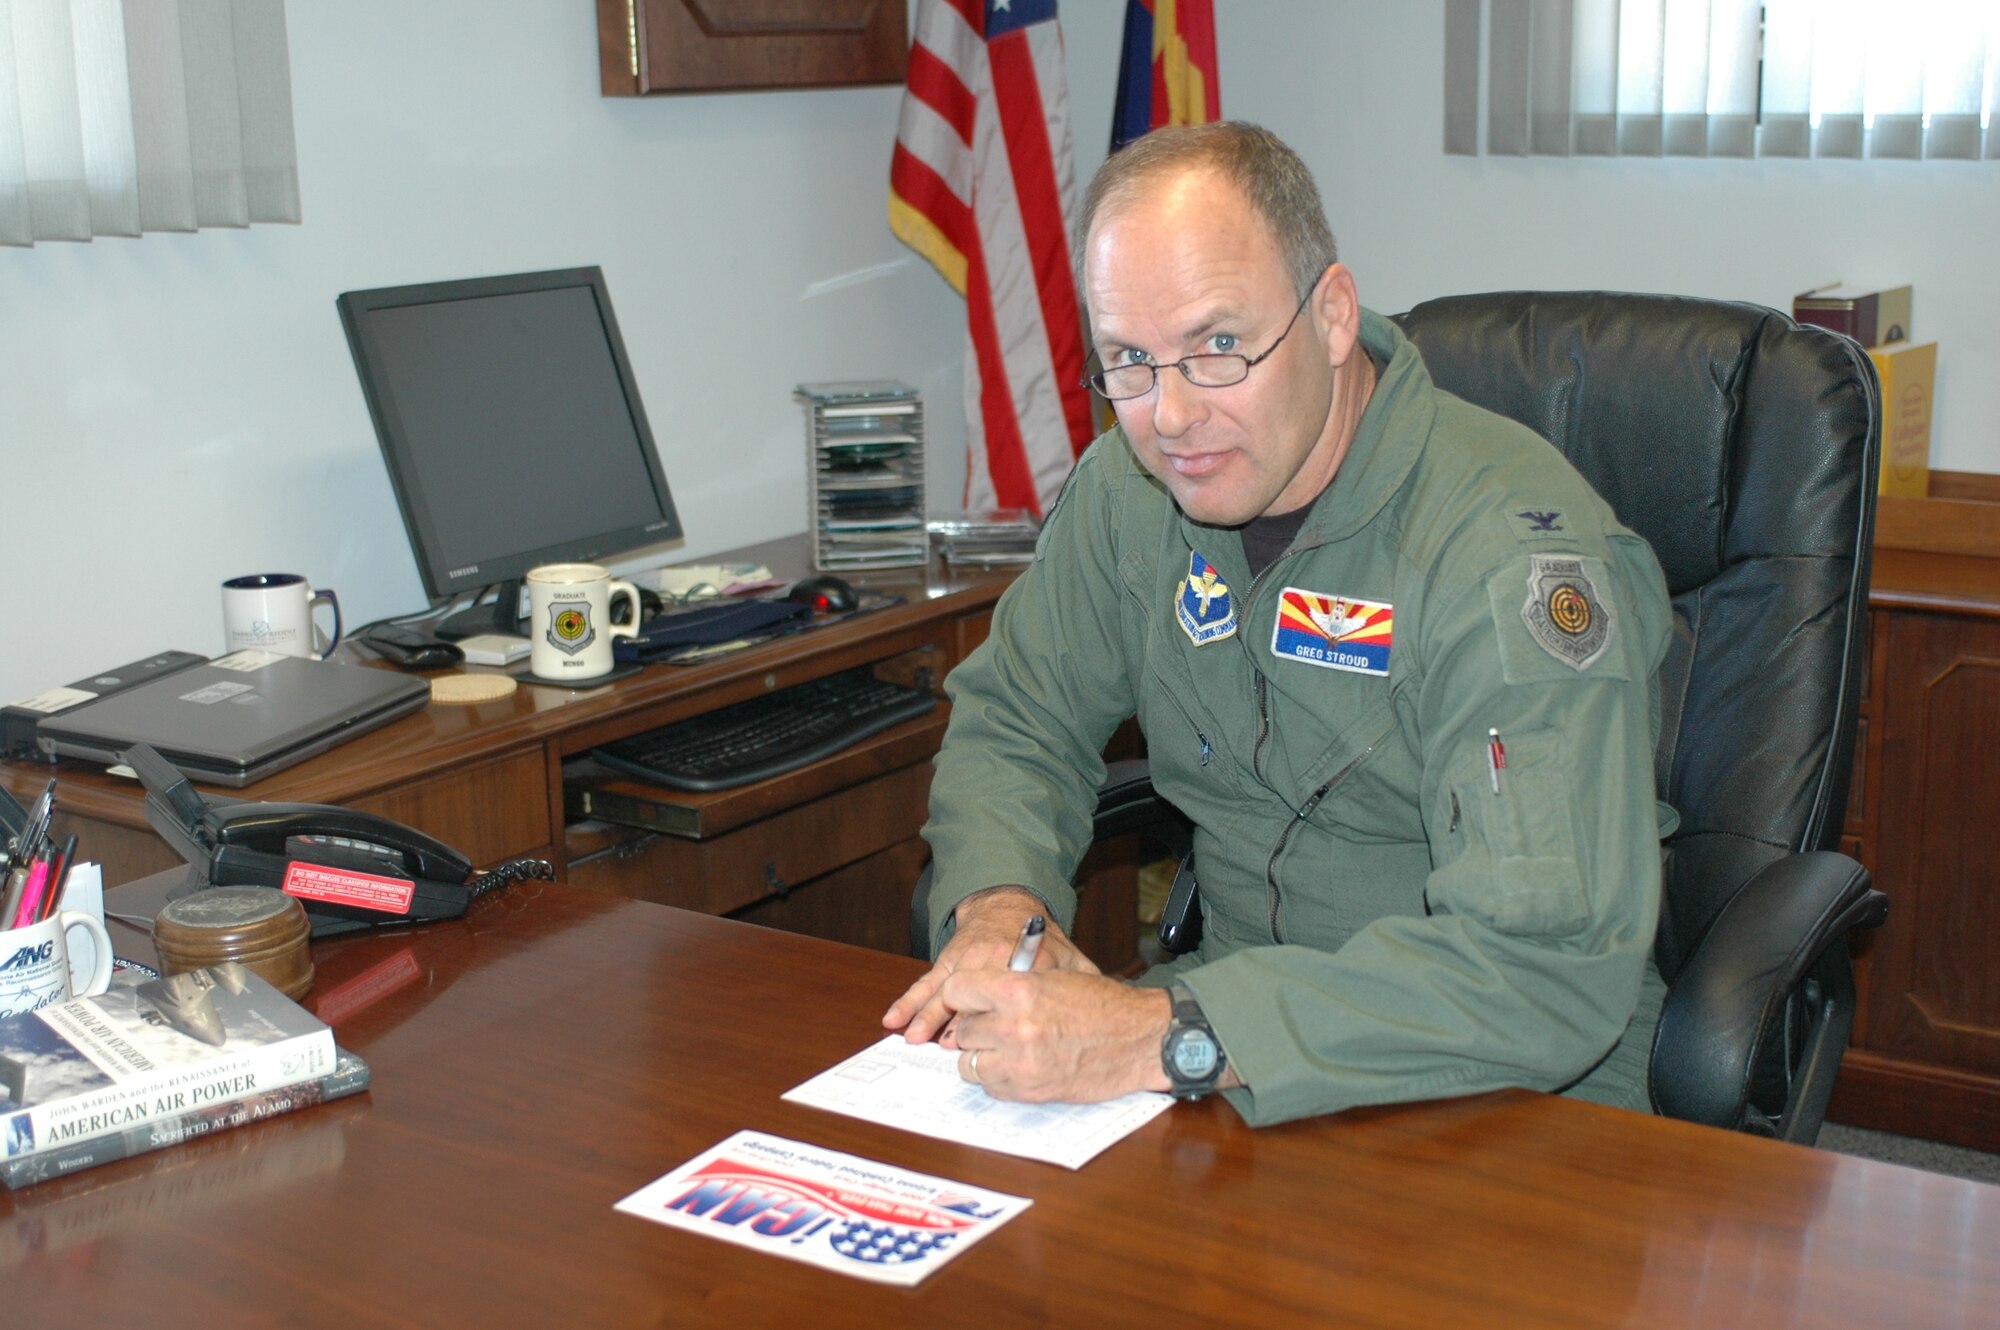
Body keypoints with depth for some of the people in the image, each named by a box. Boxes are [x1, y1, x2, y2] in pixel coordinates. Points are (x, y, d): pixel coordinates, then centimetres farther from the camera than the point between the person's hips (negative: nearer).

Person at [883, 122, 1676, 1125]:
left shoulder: (1517, 552, -23)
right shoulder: (1129, 485, -1)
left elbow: (1552, 967, -32)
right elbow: (1013, 721, 11)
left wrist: (1166, 1038, -38)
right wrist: (1000, 902, -12)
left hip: (1502, 1098, -4)